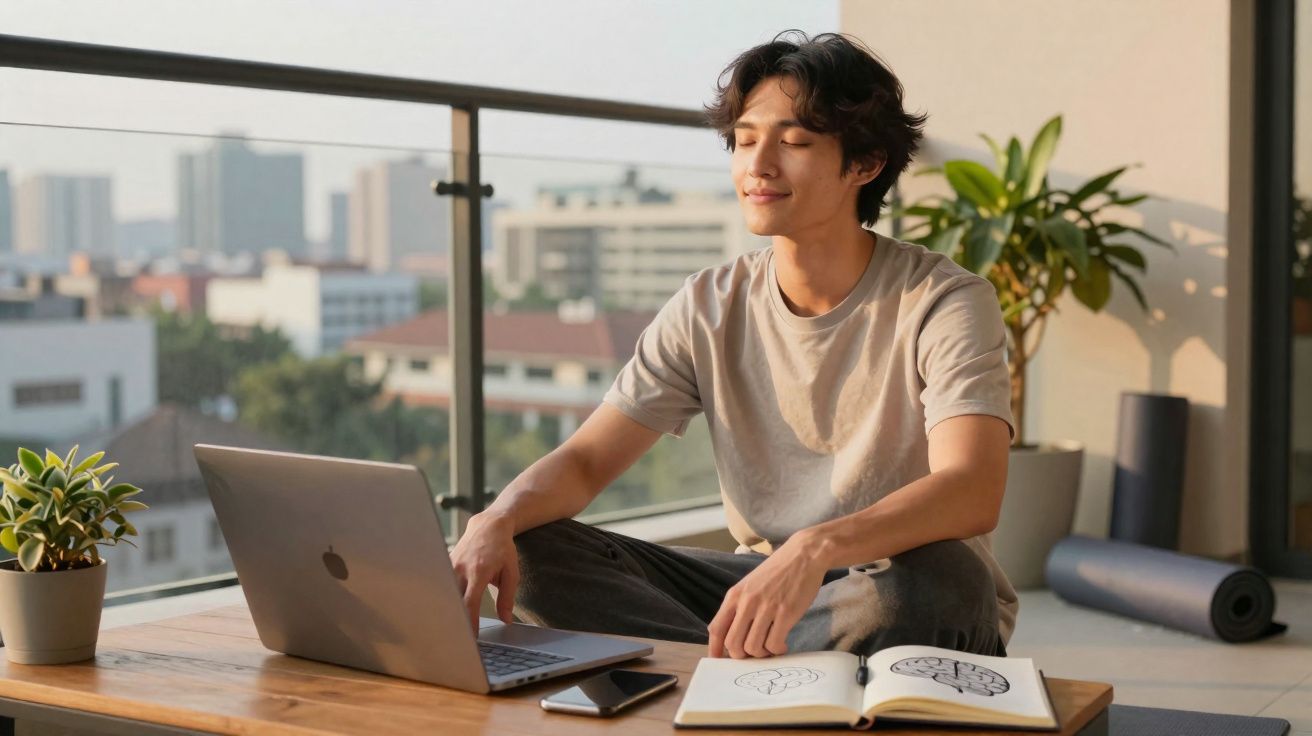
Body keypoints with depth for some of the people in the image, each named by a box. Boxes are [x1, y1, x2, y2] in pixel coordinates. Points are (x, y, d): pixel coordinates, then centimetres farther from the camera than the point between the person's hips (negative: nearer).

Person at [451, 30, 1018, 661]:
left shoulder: (946, 304, -13)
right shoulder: (709, 307, 1)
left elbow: (973, 493, -29)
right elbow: (584, 461, -3)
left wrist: (815, 550, -48)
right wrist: (495, 522, -26)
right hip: (760, 585, 4)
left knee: (937, 578, -39)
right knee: (536, 552, -13)